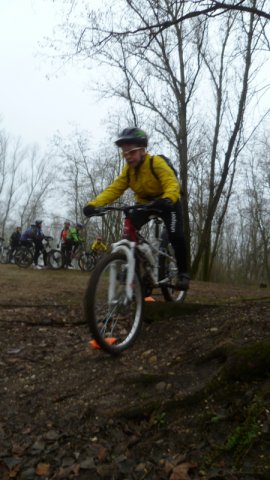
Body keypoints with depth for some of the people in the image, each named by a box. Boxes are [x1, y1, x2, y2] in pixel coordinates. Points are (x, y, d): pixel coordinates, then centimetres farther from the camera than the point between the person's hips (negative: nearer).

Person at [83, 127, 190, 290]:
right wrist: (93, 204, -34)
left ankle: (183, 273, -3)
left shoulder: (156, 162, -26)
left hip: (167, 202, -5)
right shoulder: (128, 170, -10)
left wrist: (167, 199, -62)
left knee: (176, 235, -24)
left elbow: (172, 184, -38)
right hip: (144, 203, 5)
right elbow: (113, 189, -18)